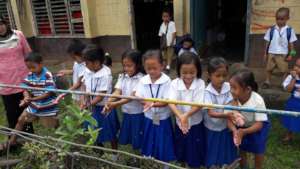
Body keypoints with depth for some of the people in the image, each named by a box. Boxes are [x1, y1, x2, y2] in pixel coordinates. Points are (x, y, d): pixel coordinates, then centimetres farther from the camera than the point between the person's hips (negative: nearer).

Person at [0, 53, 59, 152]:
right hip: (33, 105, 6)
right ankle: (12, 141, 30)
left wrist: (32, 99, -31)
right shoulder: (30, 75, -4)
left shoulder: (48, 76, -23)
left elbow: (49, 93, -25)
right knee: (21, 120, 13)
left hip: (47, 107, -6)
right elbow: (25, 88, -4)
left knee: (54, 126, 7)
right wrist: (26, 97, -27)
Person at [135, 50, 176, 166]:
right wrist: (146, 103, -28)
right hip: (149, 119, 3)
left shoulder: (167, 81, -16)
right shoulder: (143, 81, -5)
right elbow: (138, 98, -7)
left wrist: (153, 104, -35)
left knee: (163, 147, 10)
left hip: (163, 120, -3)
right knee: (150, 147, 18)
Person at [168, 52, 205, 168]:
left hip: (196, 124, -1)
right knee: (182, 155, 22)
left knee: (195, 158, 14)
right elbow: (171, 103, -23)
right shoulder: (175, 83, -12)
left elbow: (199, 105, -20)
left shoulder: (200, 83, -14)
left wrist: (186, 115, -36)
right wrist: (181, 117, -40)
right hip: (180, 123, 2)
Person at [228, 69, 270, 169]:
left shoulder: (258, 101, -37)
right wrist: (235, 131, -44)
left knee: (258, 151, 14)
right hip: (241, 126, 2)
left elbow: (259, 124, -31)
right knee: (241, 149, 18)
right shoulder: (232, 99, -32)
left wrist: (244, 132, -45)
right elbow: (229, 119, -25)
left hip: (257, 127, -2)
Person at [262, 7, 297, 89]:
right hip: (272, 53, 1)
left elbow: (291, 43, 0)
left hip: (283, 54, -1)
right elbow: (267, 42, 3)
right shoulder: (271, 29, -2)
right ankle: (267, 82, 24)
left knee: (284, 70, 5)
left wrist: (290, 55, -3)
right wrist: (265, 53, 4)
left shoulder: (290, 30, -4)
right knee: (269, 69, 10)